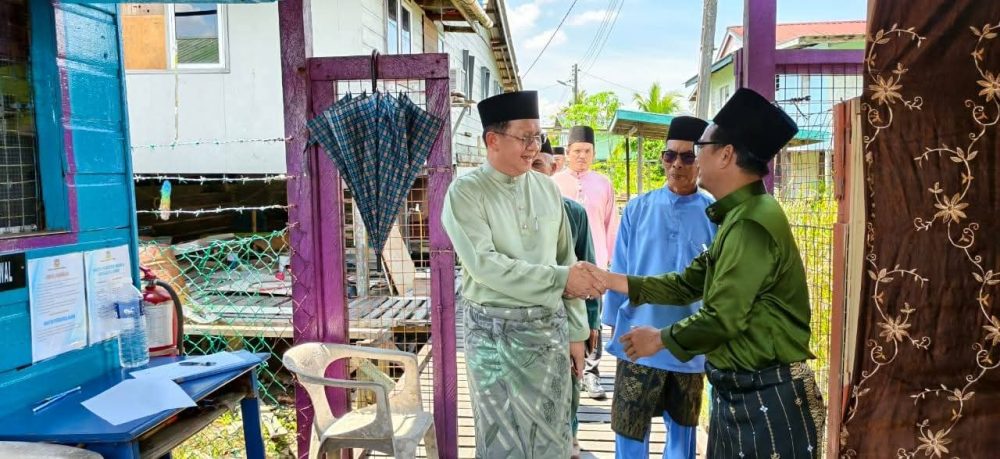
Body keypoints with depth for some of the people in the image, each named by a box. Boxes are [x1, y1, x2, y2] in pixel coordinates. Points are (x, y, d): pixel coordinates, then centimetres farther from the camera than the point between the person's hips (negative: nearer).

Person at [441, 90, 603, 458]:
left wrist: (576, 331, 8)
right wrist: (561, 278, -21)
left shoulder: (547, 189, 6)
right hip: (496, 333, -4)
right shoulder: (466, 191, -9)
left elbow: (567, 261, 9)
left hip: (550, 328, 4)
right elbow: (485, 264, -20)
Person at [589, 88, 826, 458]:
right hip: (736, 392, 10)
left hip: (767, 399, -10)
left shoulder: (751, 222, -23)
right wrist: (612, 281, 10)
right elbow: (688, 284, 14)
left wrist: (660, 338, -8)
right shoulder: (739, 216, 11)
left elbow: (723, 318, -24)